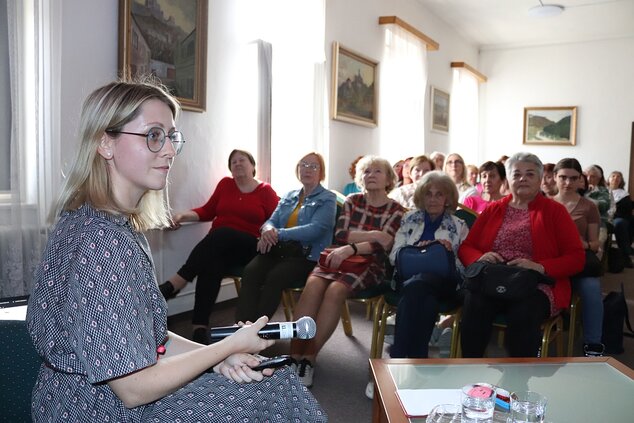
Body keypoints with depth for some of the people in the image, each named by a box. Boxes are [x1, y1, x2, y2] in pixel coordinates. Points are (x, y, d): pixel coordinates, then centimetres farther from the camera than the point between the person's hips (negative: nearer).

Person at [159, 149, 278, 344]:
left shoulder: (265, 191, 7)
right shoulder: (225, 184, 17)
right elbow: (207, 211, 18)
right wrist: (183, 215, 2)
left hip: (248, 247, -2)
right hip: (218, 244, 3)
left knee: (222, 234, -35)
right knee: (211, 264, -33)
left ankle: (174, 284, -39)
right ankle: (200, 328, -40)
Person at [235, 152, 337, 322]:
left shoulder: (327, 199, 5)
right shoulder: (289, 196, 23)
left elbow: (315, 229, -11)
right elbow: (271, 220, 15)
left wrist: (279, 234, -18)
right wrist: (268, 230, -11)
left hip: (306, 255, -4)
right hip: (278, 249, 5)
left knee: (275, 277, -34)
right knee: (250, 271, -27)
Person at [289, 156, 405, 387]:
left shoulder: (395, 210, 7)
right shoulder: (352, 201, 14)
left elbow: (382, 246, -9)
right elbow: (340, 234, 0)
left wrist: (351, 248, -24)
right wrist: (373, 234, -9)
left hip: (370, 264, -2)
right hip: (340, 258, 3)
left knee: (335, 290, -33)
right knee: (313, 285, -30)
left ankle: (309, 358, -25)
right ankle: (294, 356, -28)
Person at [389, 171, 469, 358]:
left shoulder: (459, 226, 17)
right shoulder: (409, 220, 20)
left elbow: (465, 265, 11)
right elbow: (394, 256, 11)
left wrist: (449, 253, -9)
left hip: (444, 282, -1)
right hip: (410, 277, 1)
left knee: (415, 286, -38)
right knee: (427, 300, -37)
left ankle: (398, 355, -38)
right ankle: (416, 357, -36)